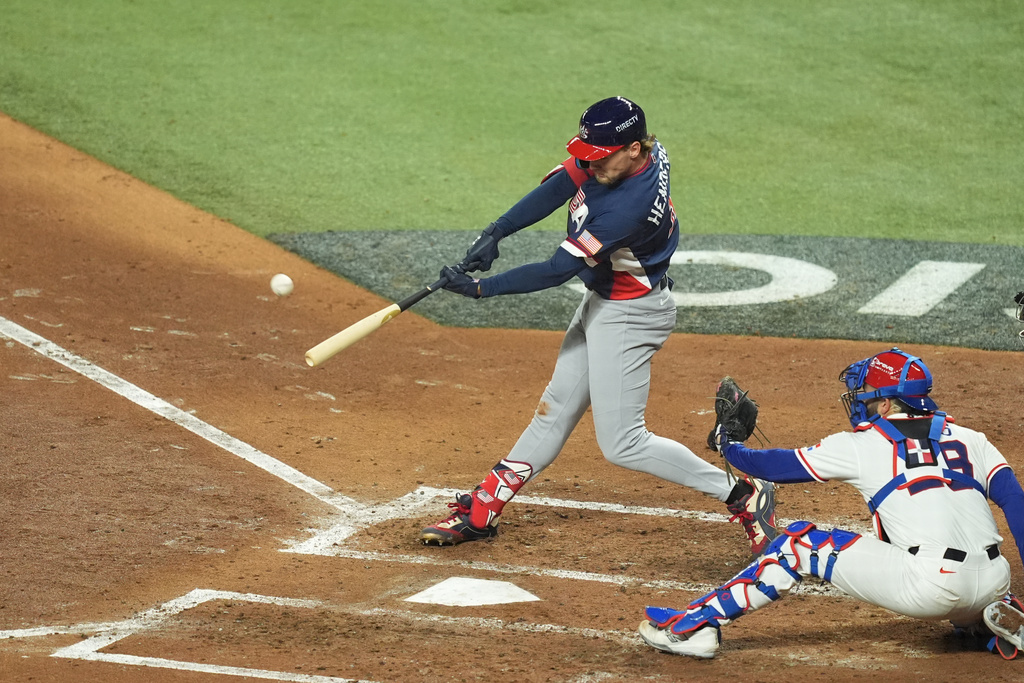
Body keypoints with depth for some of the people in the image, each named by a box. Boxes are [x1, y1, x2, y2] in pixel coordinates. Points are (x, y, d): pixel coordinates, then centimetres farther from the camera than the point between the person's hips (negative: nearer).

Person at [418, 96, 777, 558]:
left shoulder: (630, 204, -34)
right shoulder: (611, 159, -11)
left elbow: (560, 269, -32)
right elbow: (556, 189, -6)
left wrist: (481, 288, -28)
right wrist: (495, 232, -20)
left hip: (630, 315, -9)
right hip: (601, 302, 9)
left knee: (620, 443, -7)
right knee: (555, 410, 17)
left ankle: (742, 496, -2)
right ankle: (480, 511, 27)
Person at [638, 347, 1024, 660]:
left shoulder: (863, 444, 8)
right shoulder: (969, 440, 19)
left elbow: (780, 467, 15)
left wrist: (729, 447, 34)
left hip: (930, 586, -5)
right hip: (992, 585, 5)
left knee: (798, 545, 7)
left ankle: (694, 625, 5)